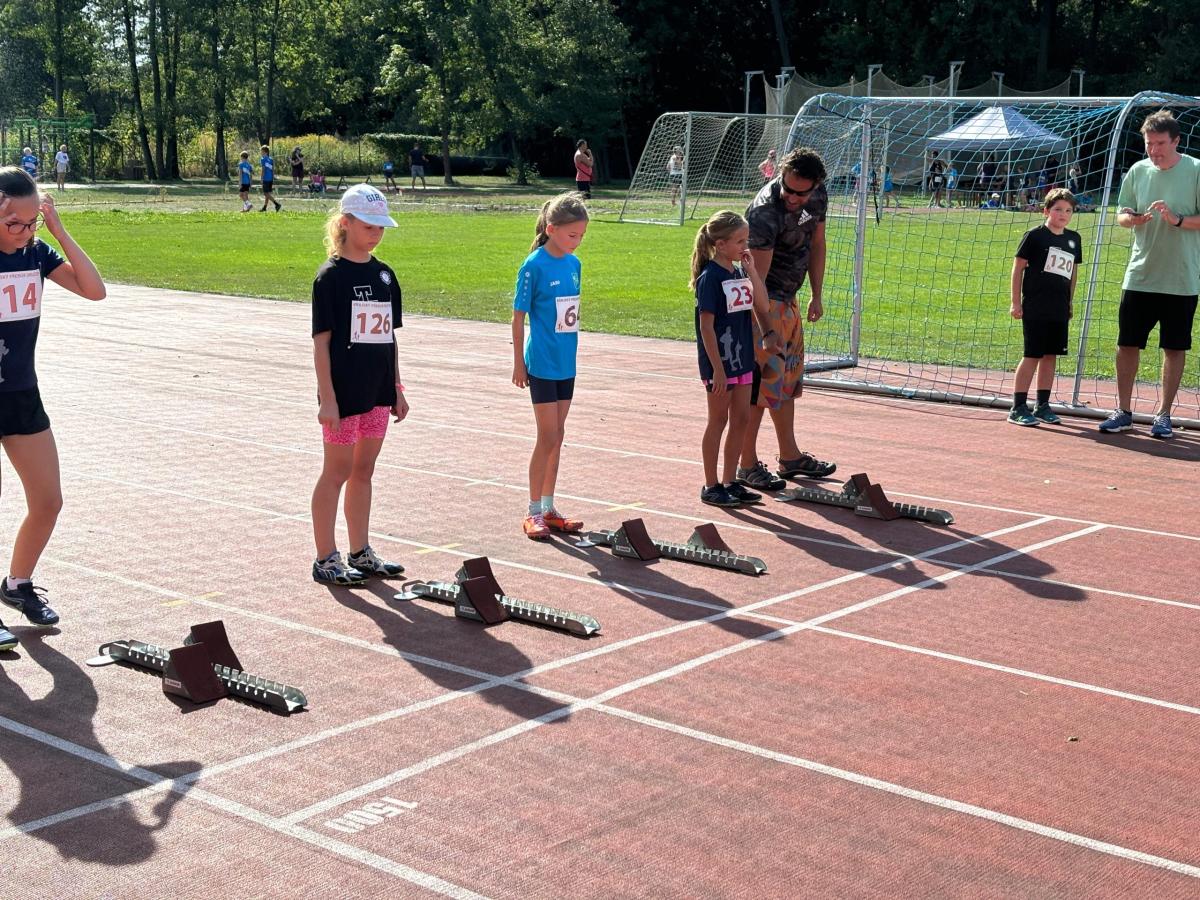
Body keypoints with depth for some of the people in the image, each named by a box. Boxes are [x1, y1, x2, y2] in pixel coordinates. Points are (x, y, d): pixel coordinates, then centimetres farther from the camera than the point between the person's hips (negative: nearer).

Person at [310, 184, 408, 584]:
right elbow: (321, 341, -11)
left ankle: (361, 554, 23)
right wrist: (327, 398, -15)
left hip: (378, 391, 6)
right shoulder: (331, 276, -9)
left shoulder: (385, 275, 10)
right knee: (337, 472, 0)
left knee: (363, 471, 13)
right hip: (343, 393, -6)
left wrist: (397, 389, 13)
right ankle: (326, 560, 9)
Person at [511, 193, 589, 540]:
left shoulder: (574, 264, 6)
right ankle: (534, 512, 6)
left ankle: (548, 507, 21)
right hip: (541, 364, -6)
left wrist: (570, 351, 15)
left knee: (556, 437, 11)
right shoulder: (534, 266, -13)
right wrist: (519, 362, -7)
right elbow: (518, 316, -9)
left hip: (565, 364, 6)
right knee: (548, 437, -4)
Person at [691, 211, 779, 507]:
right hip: (720, 362, -7)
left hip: (742, 358, 7)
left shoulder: (739, 272, 8)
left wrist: (751, 270, -4)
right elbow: (706, 326, -17)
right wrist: (717, 368, -19)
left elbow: (762, 305, 4)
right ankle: (711, 486, 11)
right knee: (718, 420, 1)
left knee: (741, 419, 10)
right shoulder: (710, 277, -14)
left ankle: (730, 482, 20)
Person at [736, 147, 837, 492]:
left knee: (788, 378, 16)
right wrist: (761, 331, -35)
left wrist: (816, 296, 10)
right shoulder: (765, 213, -28)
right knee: (763, 378, -9)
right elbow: (756, 278, -31)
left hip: (788, 299, 8)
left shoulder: (818, 196, -3)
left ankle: (790, 457, 28)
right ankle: (748, 465, 0)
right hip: (762, 302, -8)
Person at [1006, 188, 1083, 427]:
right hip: (1035, 307, -6)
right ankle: (1018, 408, 0)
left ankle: (1042, 406, 18)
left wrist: (1070, 301, 20)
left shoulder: (1074, 239, 11)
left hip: (1059, 309, 6)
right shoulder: (1035, 235, -6)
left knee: (1050, 356, 9)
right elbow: (1018, 267, -4)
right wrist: (1016, 302, -7)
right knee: (1032, 356, -5)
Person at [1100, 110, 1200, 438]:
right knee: (1127, 343, 4)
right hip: (1139, 274, 3)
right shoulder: (1138, 171, 5)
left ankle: (1164, 415, 17)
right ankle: (1123, 412, 16)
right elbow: (1121, 214, 11)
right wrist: (1131, 219, -11)